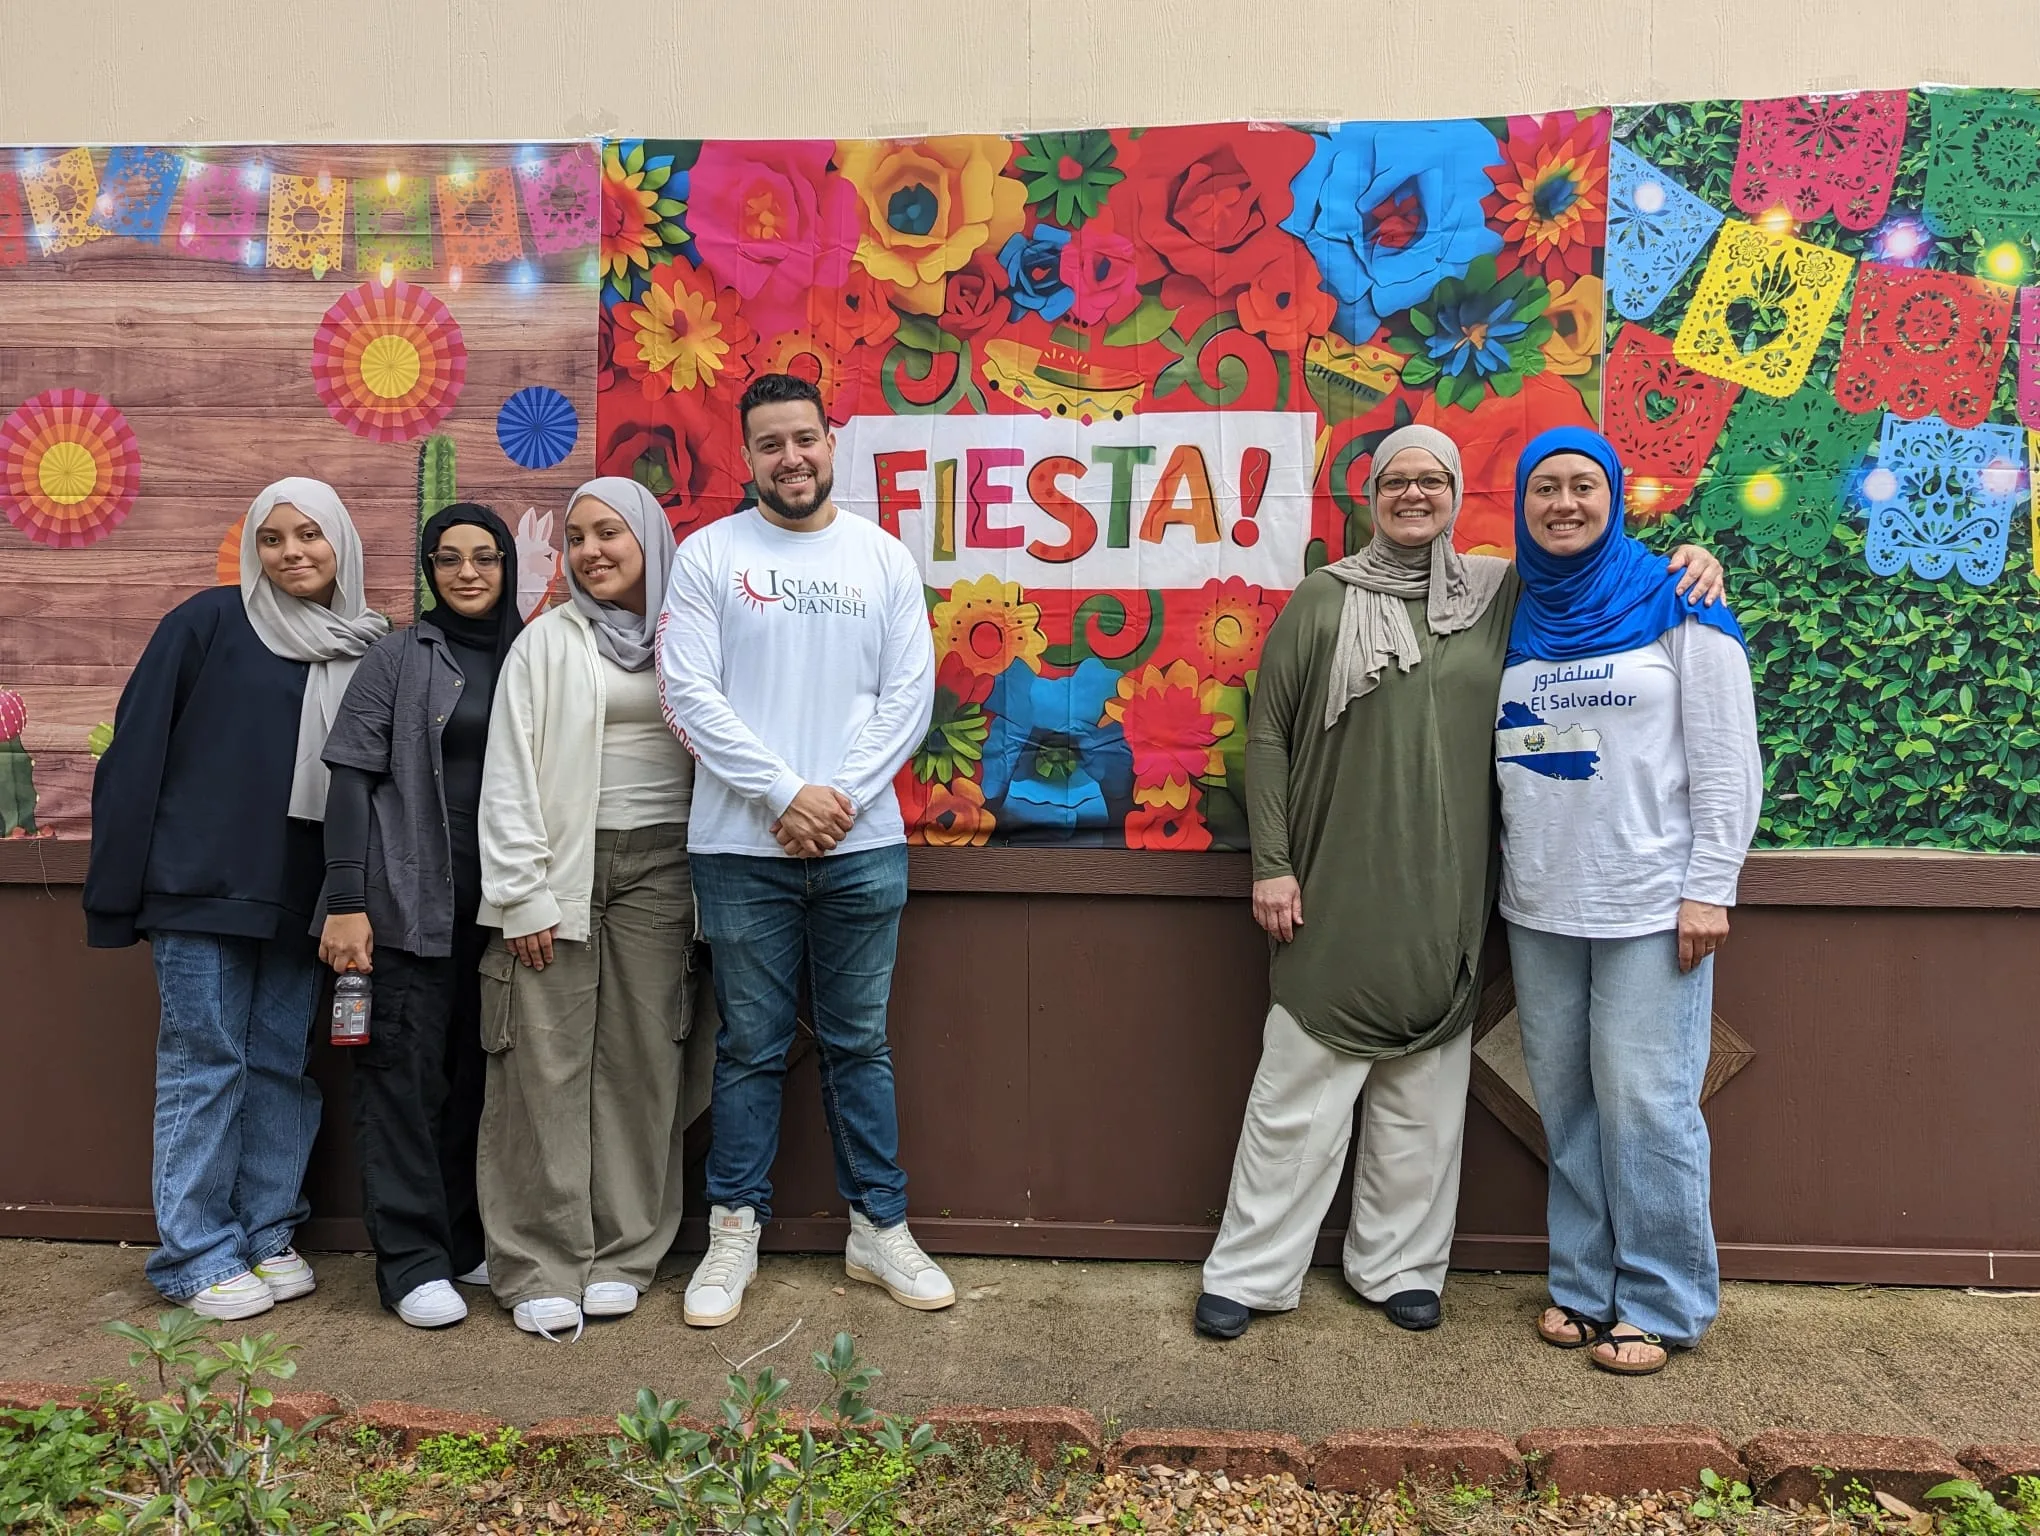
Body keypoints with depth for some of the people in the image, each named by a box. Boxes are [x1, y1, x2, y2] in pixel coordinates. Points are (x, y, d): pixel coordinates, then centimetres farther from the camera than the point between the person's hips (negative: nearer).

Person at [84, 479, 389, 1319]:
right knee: (205, 1062, 2)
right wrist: (119, 882, -7)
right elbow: (136, 748, -4)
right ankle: (198, 1254, 13)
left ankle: (267, 1235, 22)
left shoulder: (366, 648, 6)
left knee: (282, 1064, 10)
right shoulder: (210, 622, -3)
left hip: (303, 896, 4)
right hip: (204, 883, -3)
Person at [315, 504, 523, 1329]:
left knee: (478, 1069, 10)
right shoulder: (399, 656, 0)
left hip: (501, 902, 4)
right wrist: (345, 902, -11)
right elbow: (351, 778, -4)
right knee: (406, 1068, -2)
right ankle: (412, 1260, 8)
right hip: (411, 899, -3)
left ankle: (466, 1239, 23)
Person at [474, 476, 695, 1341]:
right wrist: (522, 897, -7)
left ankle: (621, 1254, 15)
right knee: (548, 1065, -2)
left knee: (642, 1060, 4)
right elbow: (509, 777, 1)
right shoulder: (547, 642, 5)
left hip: (659, 867, 2)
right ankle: (541, 1266, 7)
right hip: (564, 868, -2)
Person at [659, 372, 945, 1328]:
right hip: (742, 847, -1)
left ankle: (879, 1228, 23)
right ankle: (735, 1231, 22)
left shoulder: (885, 556, 7)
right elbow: (690, 694, -6)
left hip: (863, 845, 2)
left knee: (860, 1042, 11)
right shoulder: (709, 555, 2)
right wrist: (787, 794, -13)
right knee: (750, 1048, 8)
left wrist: (842, 795, -10)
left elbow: (911, 695, 2)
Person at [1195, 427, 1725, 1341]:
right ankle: (1250, 1272, 14)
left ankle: (1398, 1265, 26)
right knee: (1298, 1091, 2)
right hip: (1333, 893, -2)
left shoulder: (1502, 595, 9)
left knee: (1424, 1096, 10)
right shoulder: (1322, 601, 3)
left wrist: (1684, 563, -1)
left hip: (1444, 897, 3)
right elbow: (1267, 736, 1)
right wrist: (1271, 864, -5)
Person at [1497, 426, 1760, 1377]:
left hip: (1649, 904, -4)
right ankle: (1585, 1283, 23)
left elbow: (1727, 759, -4)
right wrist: (1495, 881, 11)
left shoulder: (1676, 606, -2)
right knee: (1566, 1102, 9)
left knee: (1645, 1102, -2)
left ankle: (1661, 1303, 13)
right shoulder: (1515, 618, 10)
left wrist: (1710, 889, -10)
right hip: (1539, 906, 4)